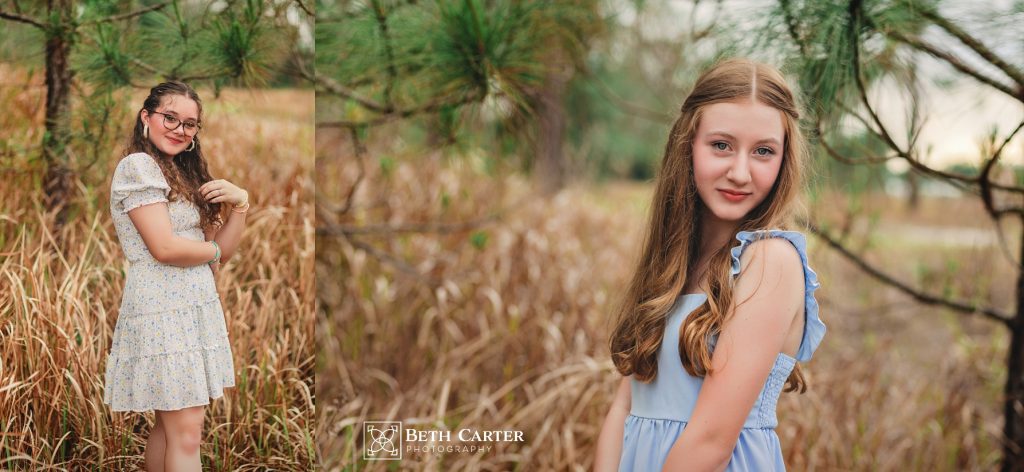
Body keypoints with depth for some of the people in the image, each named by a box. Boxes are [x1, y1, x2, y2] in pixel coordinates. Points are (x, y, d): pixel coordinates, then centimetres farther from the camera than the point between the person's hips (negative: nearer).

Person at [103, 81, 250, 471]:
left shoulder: (183, 175, 18)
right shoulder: (138, 165, -8)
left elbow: (222, 251, 12)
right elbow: (164, 248, -19)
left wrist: (240, 203, -4)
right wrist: (211, 252, -1)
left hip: (196, 307, 9)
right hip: (163, 310, -8)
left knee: (168, 424, 11)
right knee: (186, 432, -8)